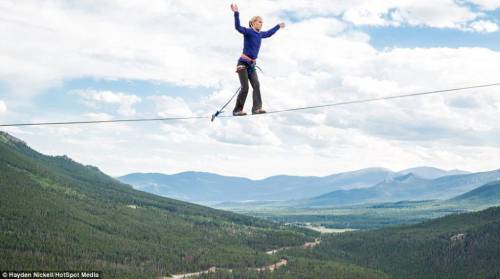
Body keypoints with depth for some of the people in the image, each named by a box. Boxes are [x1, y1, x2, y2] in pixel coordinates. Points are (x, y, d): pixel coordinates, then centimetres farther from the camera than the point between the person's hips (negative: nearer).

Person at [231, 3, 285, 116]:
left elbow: (269, 33, 36)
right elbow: (238, 27, -26)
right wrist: (236, 13, -38)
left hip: (252, 65, 7)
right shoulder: (248, 32, -7)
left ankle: (257, 108, -17)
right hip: (243, 63, -7)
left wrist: (278, 26, 47)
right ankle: (237, 110, -6)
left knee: (256, 85, -10)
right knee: (245, 88, -12)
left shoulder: (260, 34, 15)